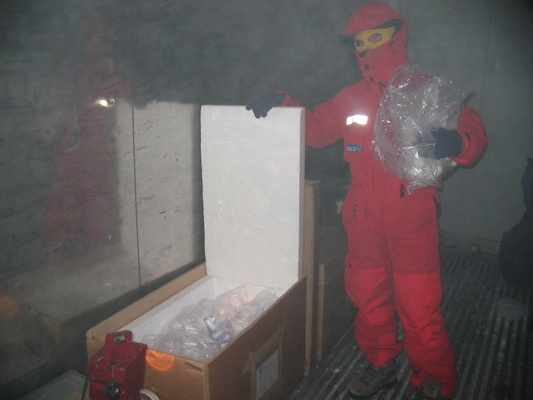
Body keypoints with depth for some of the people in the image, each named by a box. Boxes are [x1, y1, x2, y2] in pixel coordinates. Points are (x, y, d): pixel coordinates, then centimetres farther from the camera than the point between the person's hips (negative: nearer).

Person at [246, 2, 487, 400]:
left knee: (420, 311, 0)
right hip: (364, 222, 4)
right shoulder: (351, 99, 13)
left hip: (412, 220, -4)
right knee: (369, 301, 15)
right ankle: (382, 366, 39)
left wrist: (456, 141, -25)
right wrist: (281, 102, 6)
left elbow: (473, 131, -1)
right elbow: (314, 127, 21)